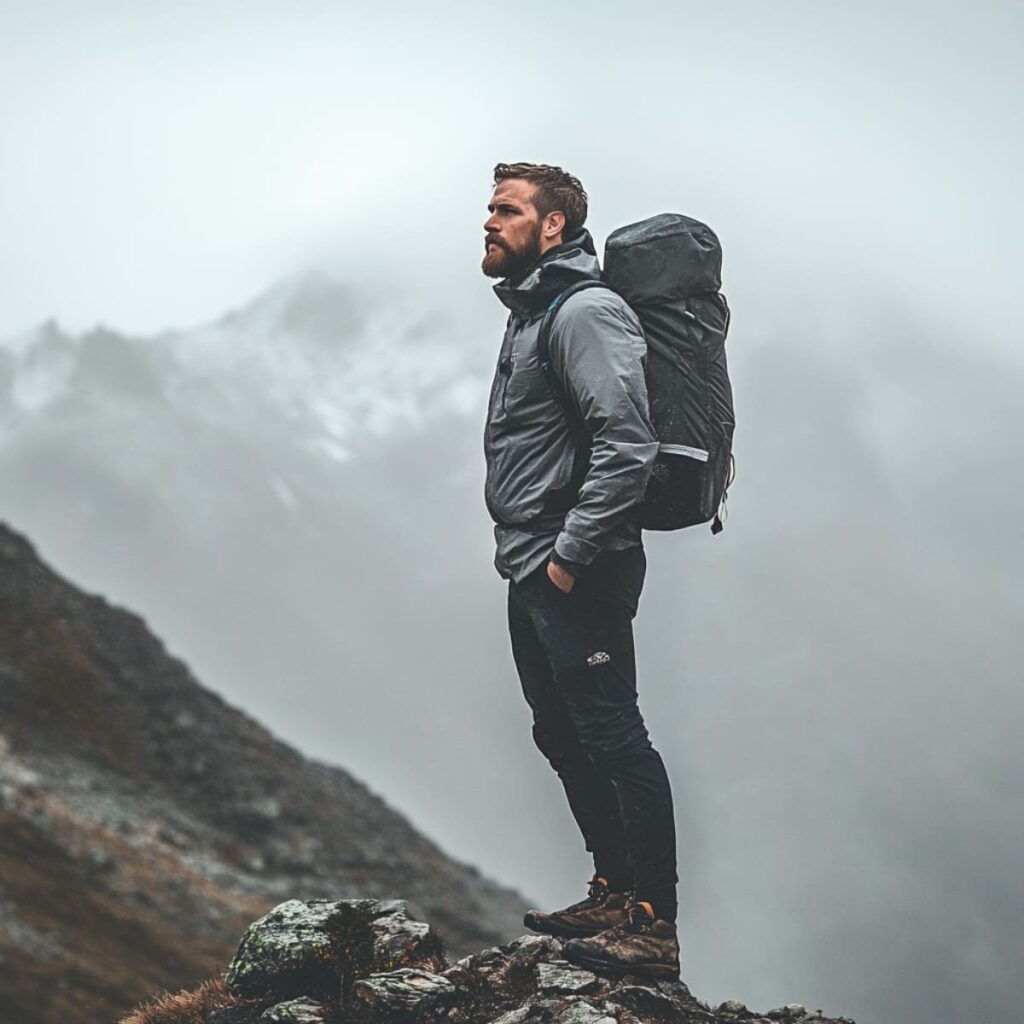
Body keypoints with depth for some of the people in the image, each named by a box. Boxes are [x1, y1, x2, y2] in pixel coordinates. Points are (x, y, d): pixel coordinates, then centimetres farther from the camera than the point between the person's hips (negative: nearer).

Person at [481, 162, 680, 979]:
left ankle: (655, 926, -5)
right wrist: (529, 555, 19)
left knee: (613, 739, -8)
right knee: (565, 738, 16)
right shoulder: (530, 314, 17)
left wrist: (570, 555, -21)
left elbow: (628, 447, -24)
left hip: (578, 575, -11)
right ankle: (614, 896, 26)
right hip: (531, 573, 11)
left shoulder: (586, 312, -14)